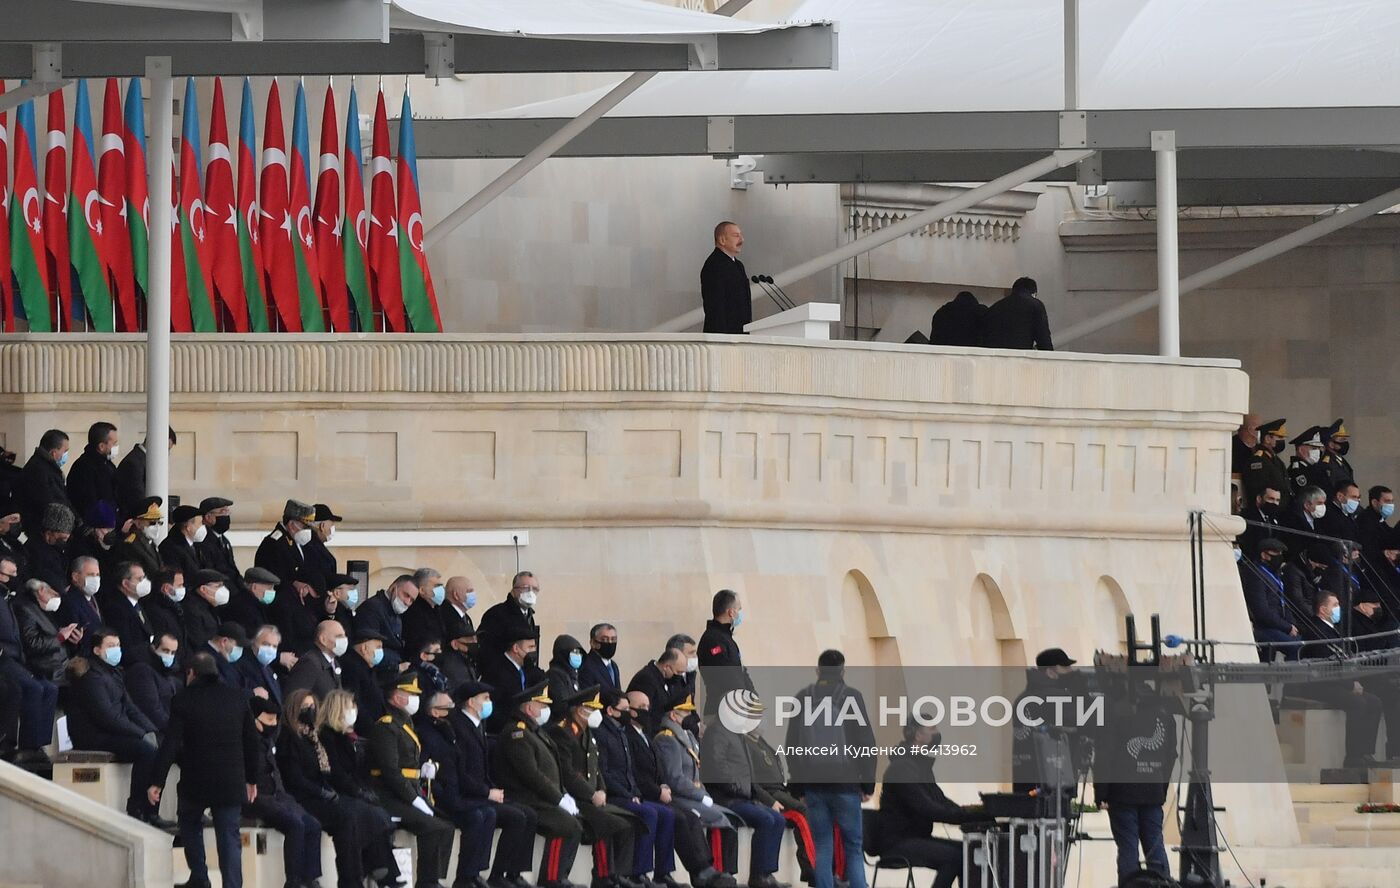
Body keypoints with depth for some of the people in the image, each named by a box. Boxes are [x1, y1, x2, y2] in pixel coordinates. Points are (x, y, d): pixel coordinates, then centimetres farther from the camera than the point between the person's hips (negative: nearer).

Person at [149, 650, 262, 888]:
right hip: (231, 782, 2)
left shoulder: (183, 700, -6)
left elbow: (170, 744, -10)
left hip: (196, 780, -2)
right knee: (229, 836, 2)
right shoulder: (236, 697, 5)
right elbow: (251, 741, 10)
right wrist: (251, 779, 20)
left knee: (190, 823, 22)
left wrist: (157, 782, -7)